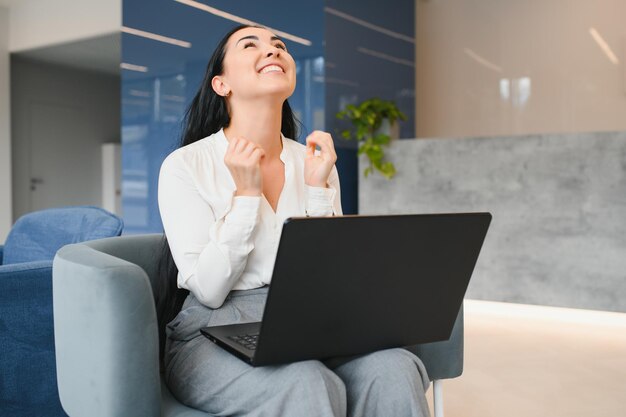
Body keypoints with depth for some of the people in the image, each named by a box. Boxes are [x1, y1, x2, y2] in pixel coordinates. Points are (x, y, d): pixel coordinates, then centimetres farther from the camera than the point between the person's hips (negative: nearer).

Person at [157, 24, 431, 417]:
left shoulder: (315, 162, 8)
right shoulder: (185, 165, -4)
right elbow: (209, 290, -9)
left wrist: (317, 188, -8)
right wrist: (246, 193, -15)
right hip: (215, 336, -3)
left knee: (394, 371, -27)